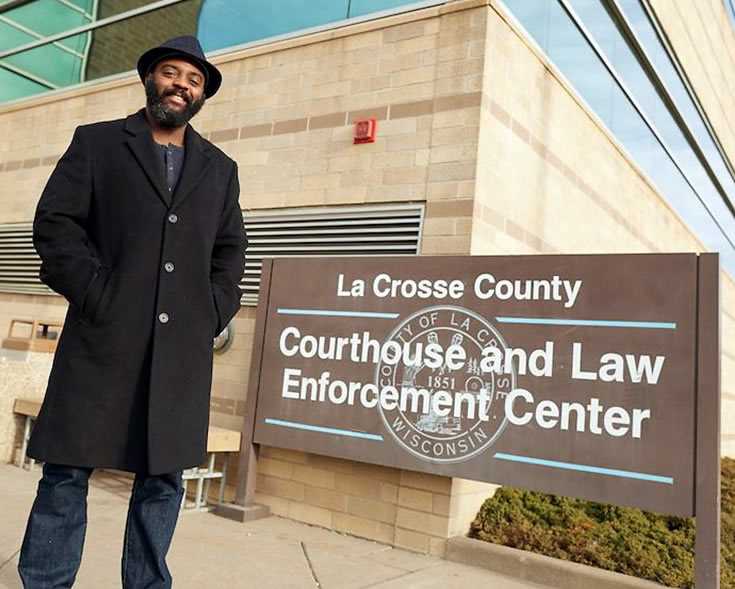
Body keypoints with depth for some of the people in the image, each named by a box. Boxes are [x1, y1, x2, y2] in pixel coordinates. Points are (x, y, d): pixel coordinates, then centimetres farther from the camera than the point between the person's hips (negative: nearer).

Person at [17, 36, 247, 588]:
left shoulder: (220, 168, 18)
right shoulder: (96, 142, 10)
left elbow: (230, 251, 16)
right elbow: (55, 222, 1)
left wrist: (211, 317, 3)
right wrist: (96, 297, -9)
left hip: (183, 347, 3)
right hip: (103, 337, -2)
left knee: (164, 477, 7)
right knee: (68, 470, 3)